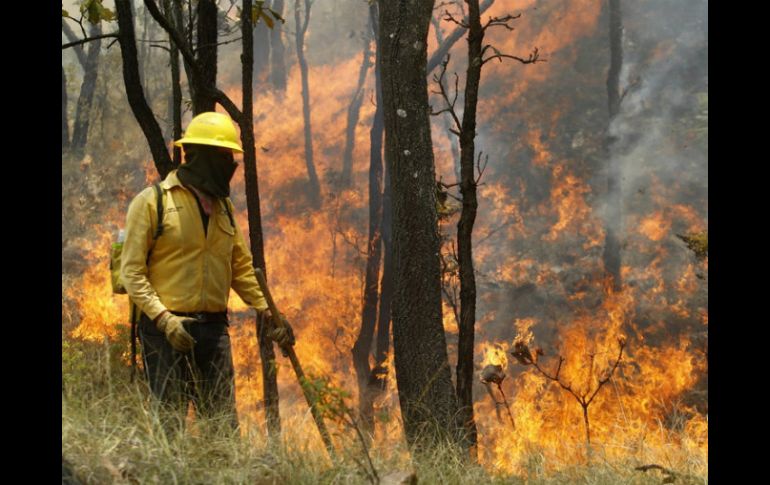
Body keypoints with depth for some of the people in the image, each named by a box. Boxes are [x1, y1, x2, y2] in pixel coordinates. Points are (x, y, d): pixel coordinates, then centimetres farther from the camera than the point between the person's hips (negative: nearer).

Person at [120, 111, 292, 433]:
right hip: (166, 330, -6)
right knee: (169, 424, -4)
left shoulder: (223, 207, 14)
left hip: (214, 329, 6)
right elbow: (132, 271, -8)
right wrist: (163, 318, -19)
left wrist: (267, 311, 6)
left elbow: (242, 267, 19)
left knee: (225, 424, 5)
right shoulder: (152, 202, -5)